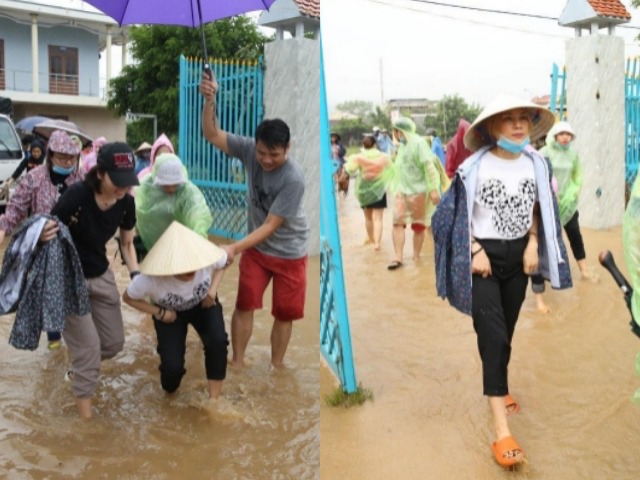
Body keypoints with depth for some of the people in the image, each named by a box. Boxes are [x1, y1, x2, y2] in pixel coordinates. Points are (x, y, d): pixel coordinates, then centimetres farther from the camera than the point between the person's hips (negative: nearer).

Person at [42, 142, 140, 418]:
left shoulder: (126, 202, -11)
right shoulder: (77, 195, -28)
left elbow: (127, 243, 5)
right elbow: (49, 233, -19)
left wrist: (136, 275, -9)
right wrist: (43, 235, -42)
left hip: (101, 276, 6)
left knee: (114, 342, 10)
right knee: (88, 346, -6)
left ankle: (77, 372, 43)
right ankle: (85, 417, 12)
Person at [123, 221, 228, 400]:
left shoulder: (207, 257, -36)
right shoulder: (150, 280, -38)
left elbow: (223, 263, -9)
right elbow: (128, 297, -15)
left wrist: (213, 290, -20)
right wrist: (159, 312, -20)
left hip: (203, 304, 1)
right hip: (170, 312, -1)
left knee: (218, 341, -26)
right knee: (173, 366, -16)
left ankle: (214, 399, -5)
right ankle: (170, 390, 24)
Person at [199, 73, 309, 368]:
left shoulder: (294, 178, -30)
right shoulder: (249, 149, -16)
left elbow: (271, 226, -27)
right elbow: (212, 135, -18)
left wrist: (235, 248, -33)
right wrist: (210, 100, -35)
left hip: (289, 253, -3)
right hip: (256, 248, 3)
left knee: (284, 313, 7)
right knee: (244, 304, 4)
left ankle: (276, 366, 25)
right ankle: (237, 363, 18)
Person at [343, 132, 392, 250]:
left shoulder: (358, 157, -8)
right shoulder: (384, 157, -1)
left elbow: (350, 170, -17)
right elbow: (391, 172, 4)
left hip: (364, 190, 0)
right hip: (379, 190, 0)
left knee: (368, 217, 20)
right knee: (377, 218, -2)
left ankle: (371, 238, 36)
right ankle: (377, 242, -16)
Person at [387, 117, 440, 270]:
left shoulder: (418, 143, -11)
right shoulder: (402, 145, 13)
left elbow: (429, 166, -16)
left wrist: (433, 189, -22)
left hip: (417, 190, -7)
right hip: (401, 189, 7)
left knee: (418, 224, 5)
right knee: (398, 222, -6)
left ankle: (416, 257, 15)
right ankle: (398, 257, -7)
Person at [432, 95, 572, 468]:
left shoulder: (536, 163, -1)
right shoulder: (475, 167, -15)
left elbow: (537, 209, 11)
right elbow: (459, 214, -9)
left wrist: (533, 245, 0)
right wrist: (476, 251, -16)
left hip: (519, 254, 5)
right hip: (484, 255, -5)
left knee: (507, 331, 16)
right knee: (493, 337, -9)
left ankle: (499, 387, 41)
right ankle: (501, 430, -8)